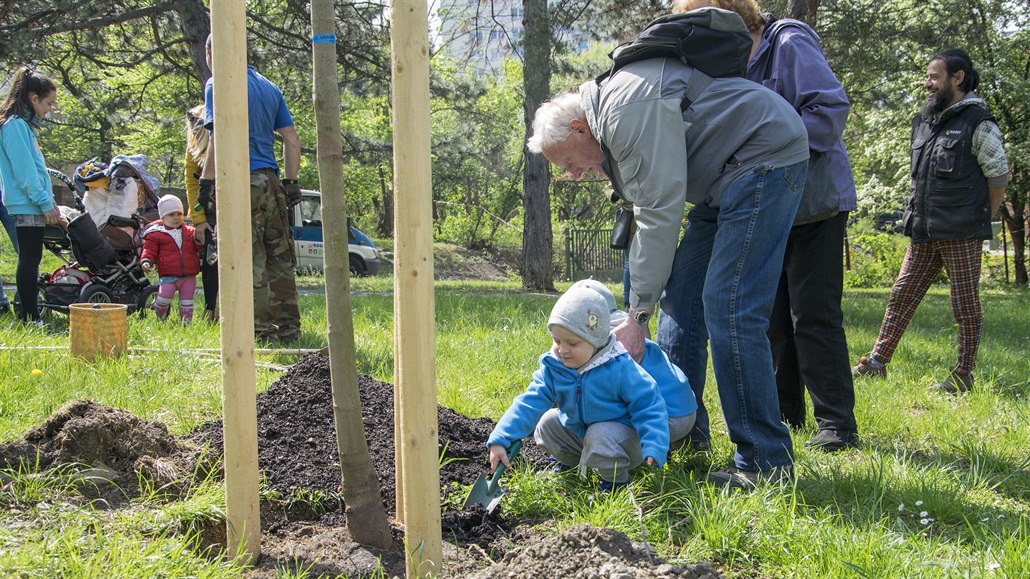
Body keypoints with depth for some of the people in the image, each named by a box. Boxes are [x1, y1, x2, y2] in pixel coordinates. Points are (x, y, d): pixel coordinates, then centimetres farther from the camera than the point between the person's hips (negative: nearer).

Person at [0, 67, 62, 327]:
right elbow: (24, 171, -18)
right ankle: (31, 316, -5)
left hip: (33, 205, 10)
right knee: (30, 259, -7)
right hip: (27, 205, -10)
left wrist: (50, 202, 18)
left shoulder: (24, 124, 17)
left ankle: (29, 312, 17)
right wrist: (45, 203, -16)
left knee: (30, 259, 12)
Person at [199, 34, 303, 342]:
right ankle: (289, 328, 16)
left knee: (250, 262, -3)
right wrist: (291, 184, 18)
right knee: (279, 259, 12)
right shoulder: (269, 87, 17)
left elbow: (219, 139, -15)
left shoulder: (218, 85, -4)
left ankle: (262, 331, -2)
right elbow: (292, 139, 15)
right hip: (271, 181, 7)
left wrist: (205, 188, -14)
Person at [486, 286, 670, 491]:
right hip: (579, 431, 6)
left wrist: (654, 449, -36)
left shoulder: (619, 368, -27)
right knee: (547, 423, -2)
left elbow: (649, 406, -23)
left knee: (600, 437, -33)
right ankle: (570, 461, 21)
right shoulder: (553, 367, -12)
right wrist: (500, 440, -26)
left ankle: (615, 480, -6)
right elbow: (530, 403, -15)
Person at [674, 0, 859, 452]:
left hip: (815, 203, -8)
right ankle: (785, 411, 22)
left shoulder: (789, 44, -13)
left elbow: (831, 107, -22)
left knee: (813, 313, -8)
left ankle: (837, 422, -3)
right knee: (772, 313, 11)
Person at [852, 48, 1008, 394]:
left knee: (966, 304, 0)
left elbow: (999, 175, -5)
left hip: (961, 234, -7)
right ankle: (877, 362, 10)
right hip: (924, 233, 7)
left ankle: (963, 376, 5)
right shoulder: (925, 122, 15)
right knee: (902, 295, 6)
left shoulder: (977, 122, -6)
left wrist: (981, 220, -2)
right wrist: (918, 217, 15)